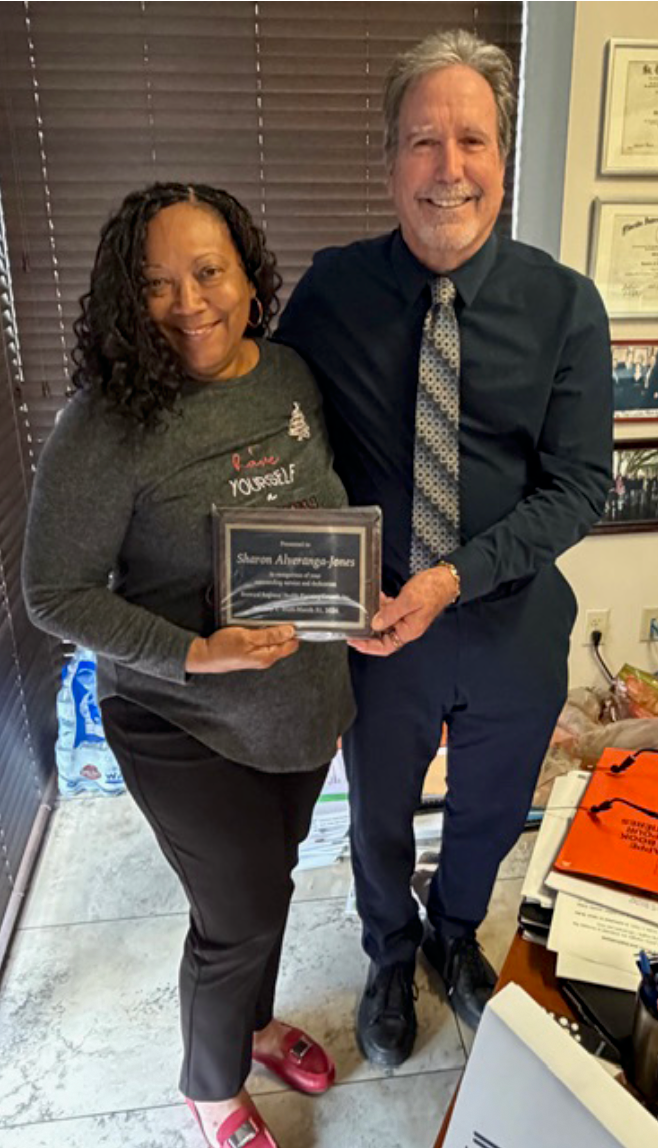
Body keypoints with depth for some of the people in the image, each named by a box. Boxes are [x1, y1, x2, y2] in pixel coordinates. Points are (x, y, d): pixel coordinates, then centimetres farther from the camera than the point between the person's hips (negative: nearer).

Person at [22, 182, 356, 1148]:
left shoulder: (294, 376, -3)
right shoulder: (108, 424, -21)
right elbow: (56, 595, -17)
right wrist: (195, 654, -26)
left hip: (305, 701, 6)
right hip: (185, 726, -5)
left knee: (269, 878, 25)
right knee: (239, 913, 11)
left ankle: (256, 1022, 57)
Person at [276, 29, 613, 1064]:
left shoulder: (565, 305, -10)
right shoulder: (330, 291, -9)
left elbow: (580, 482, -12)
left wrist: (457, 577, -24)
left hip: (514, 629, 1)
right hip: (377, 627, 0)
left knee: (491, 814, 25)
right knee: (379, 819, 22)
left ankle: (456, 932, 60)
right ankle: (391, 955, 56)